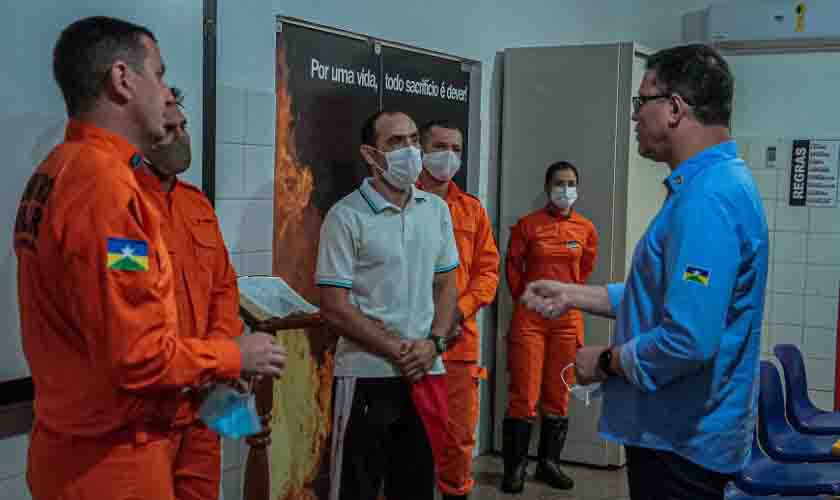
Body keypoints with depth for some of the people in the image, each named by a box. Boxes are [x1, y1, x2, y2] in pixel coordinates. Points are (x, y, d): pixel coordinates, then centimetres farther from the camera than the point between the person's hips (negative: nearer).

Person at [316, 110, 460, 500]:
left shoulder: (436, 209, 7)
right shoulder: (346, 216, -10)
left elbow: (446, 285, 11)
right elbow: (334, 307, -13)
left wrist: (433, 343, -5)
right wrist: (398, 350, -13)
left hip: (426, 373, 5)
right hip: (368, 375, -5)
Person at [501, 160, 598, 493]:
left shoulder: (586, 229, 4)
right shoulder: (527, 225, -4)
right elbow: (512, 266, 6)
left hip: (567, 318, 3)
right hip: (529, 317, -3)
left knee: (559, 395, 9)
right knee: (523, 395, -3)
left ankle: (549, 463, 22)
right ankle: (515, 467, 7)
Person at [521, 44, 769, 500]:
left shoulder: (707, 198, -26)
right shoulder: (713, 182, 10)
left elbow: (689, 341, -32)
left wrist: (606, 361, -16)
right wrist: (572, 294, 13)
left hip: (681, 440, -10)